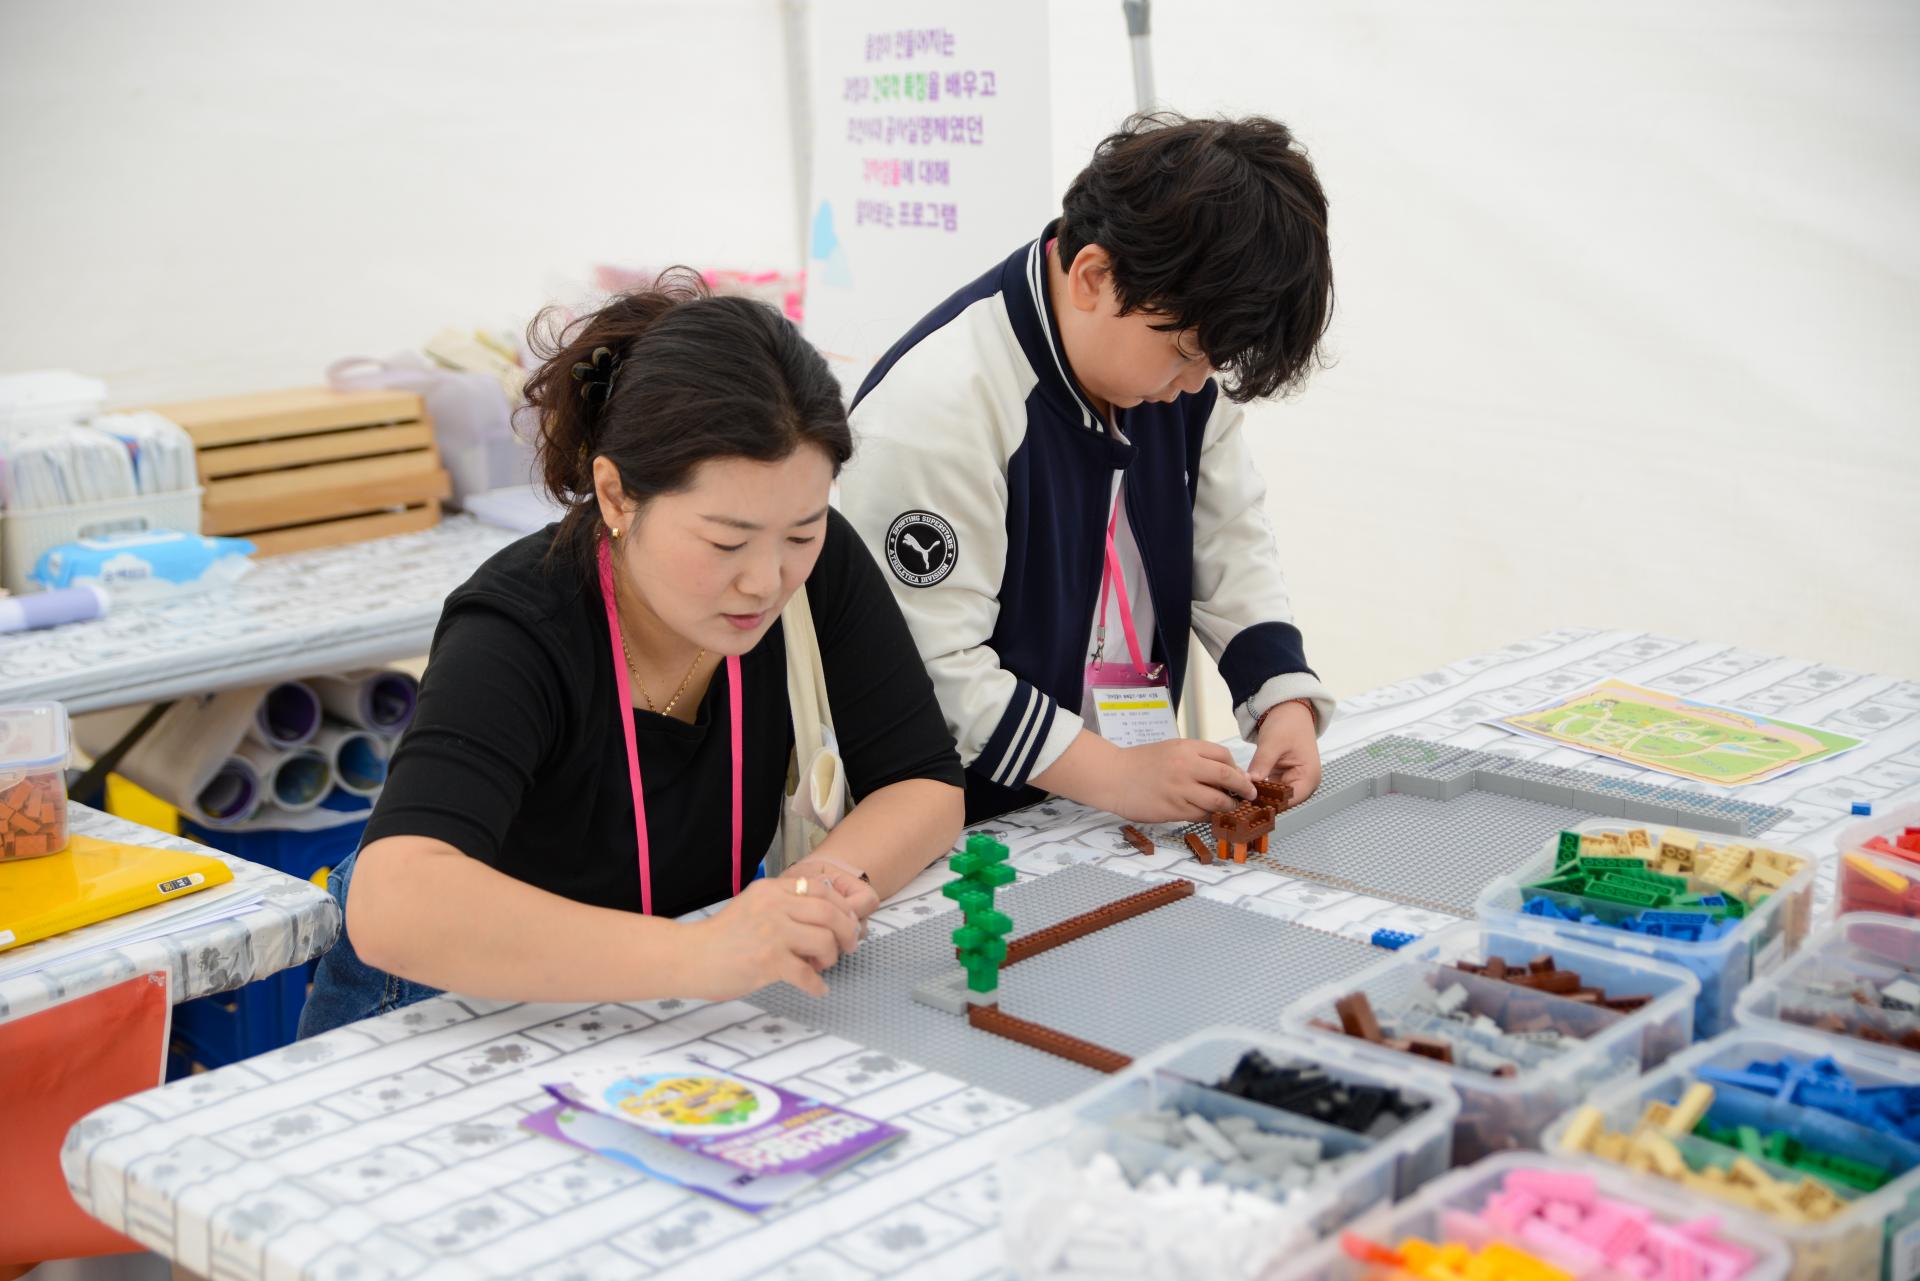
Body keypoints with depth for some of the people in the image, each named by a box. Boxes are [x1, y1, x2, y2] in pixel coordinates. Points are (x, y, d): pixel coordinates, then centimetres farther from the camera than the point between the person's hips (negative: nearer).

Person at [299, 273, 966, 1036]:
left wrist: (827, 885, -29)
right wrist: (693, 955, -52)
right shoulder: (521, 632, -27)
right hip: (456, 1012, -3)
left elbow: (927, 784, -8)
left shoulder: (821, 567, -13)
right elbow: (393, 906, -41)